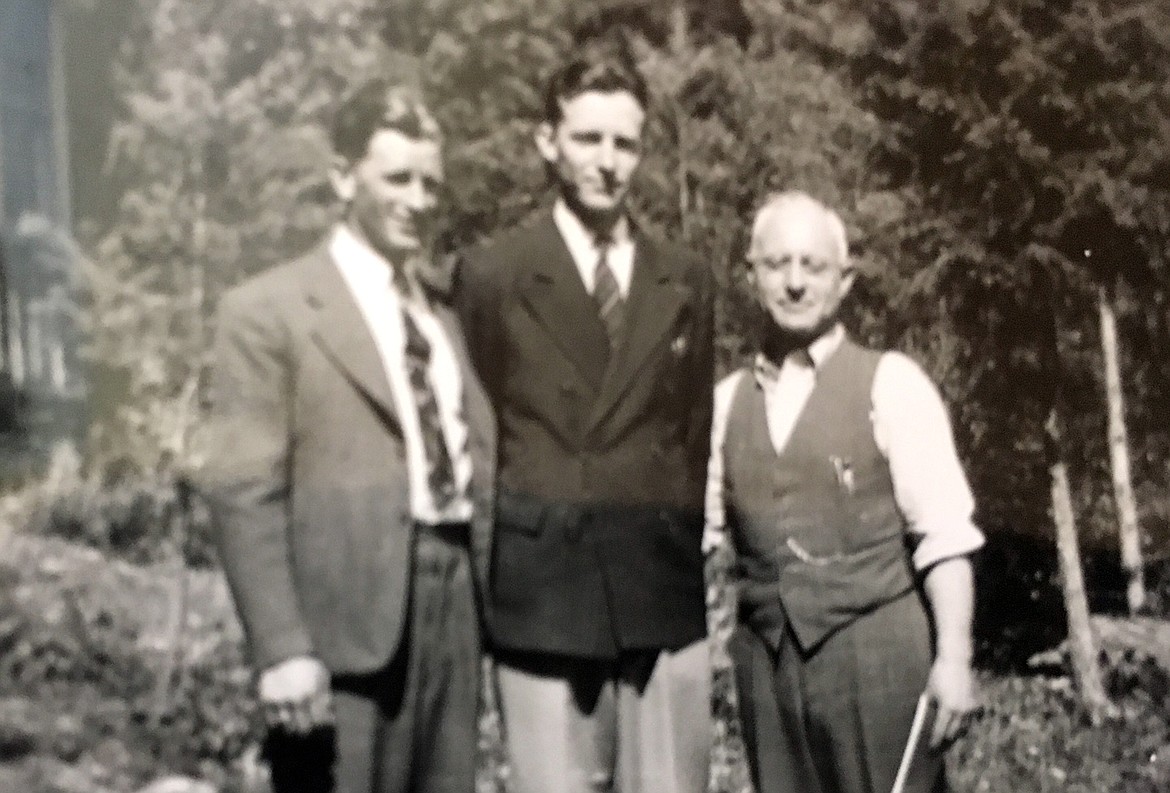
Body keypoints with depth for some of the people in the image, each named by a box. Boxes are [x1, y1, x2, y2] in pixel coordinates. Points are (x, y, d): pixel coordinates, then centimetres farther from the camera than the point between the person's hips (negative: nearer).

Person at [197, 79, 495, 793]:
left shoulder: (447, 308, 15)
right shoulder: (269, 310, -3)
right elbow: (243, 494, -9)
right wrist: (281, 649, -16)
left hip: (454, 606, 6)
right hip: (345, 622, -6)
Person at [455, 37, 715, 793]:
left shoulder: (686, 280, 11)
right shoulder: (492, 274, 2)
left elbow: (695, 431, 15)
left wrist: (681, 553, 9)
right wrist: (497, 569, 3)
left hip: (665, 591, 3)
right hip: (541, 591, -2)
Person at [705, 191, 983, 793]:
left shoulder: (890, 383, -3)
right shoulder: (728, 400, 10)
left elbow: (943, 535, -7)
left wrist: (953, 658, -12)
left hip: (874, 649, -4)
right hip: (767, 657, 4)